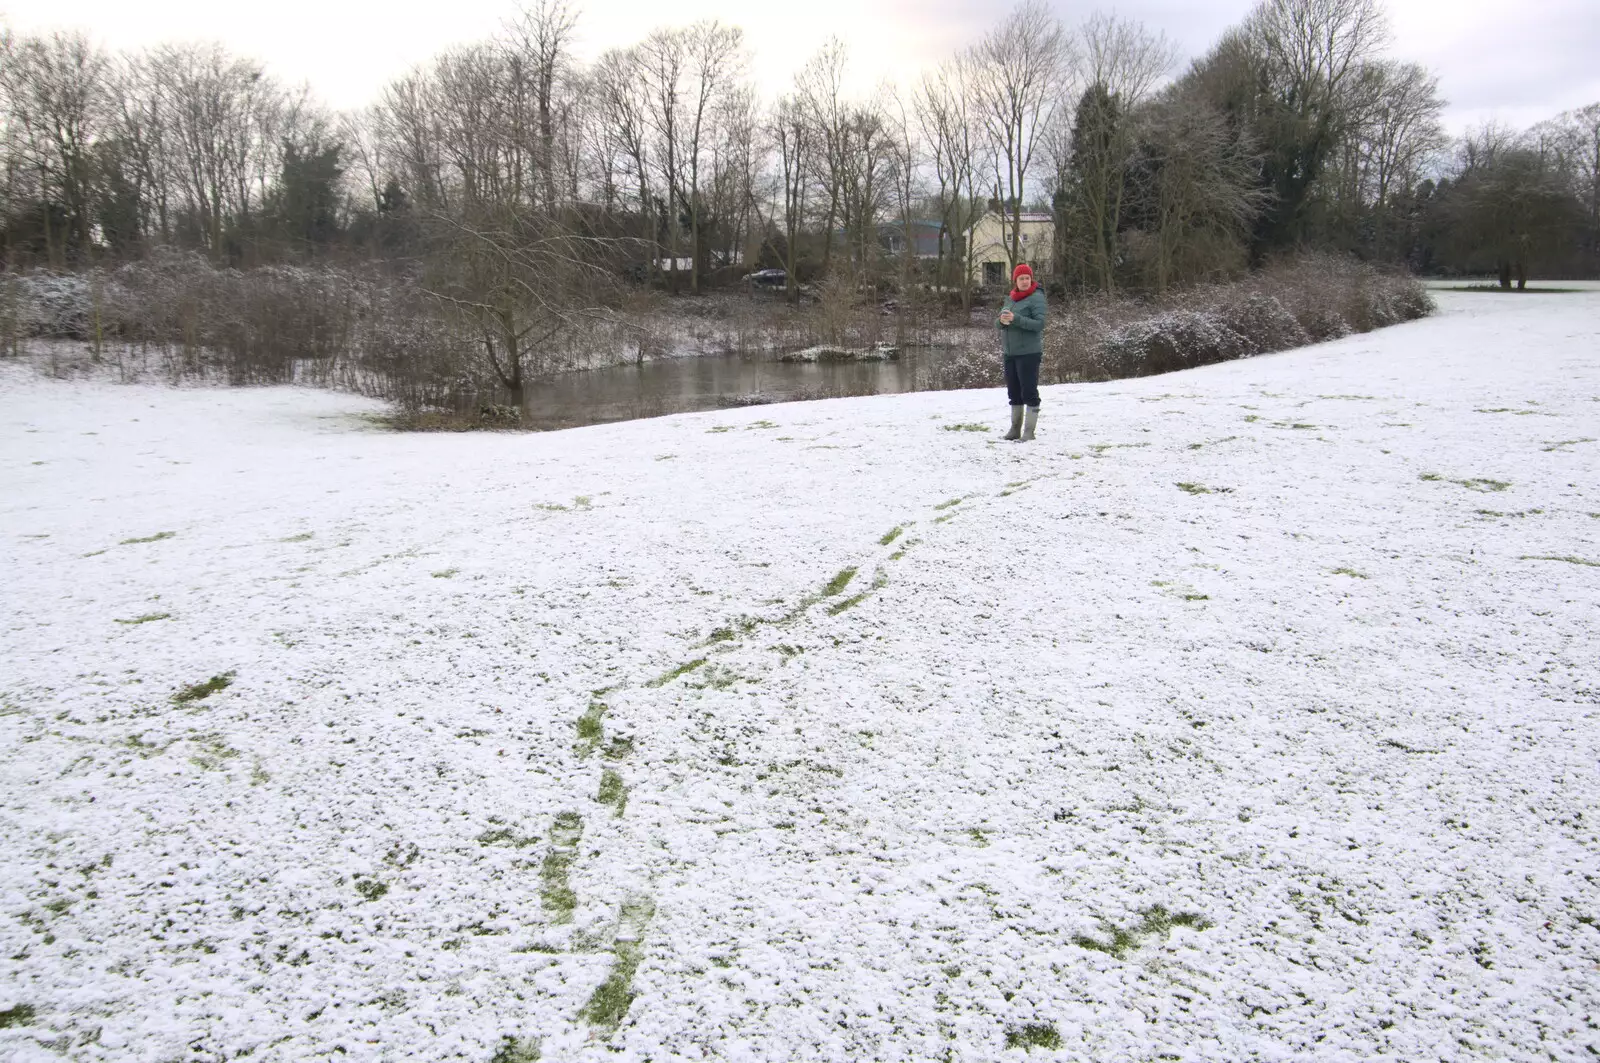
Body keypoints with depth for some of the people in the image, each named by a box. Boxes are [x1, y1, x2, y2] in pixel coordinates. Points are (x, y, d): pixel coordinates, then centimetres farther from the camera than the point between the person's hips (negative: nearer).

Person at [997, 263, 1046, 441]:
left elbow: (1040, 323, -16)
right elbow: (999, 323, 14)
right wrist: (1002, 321, -10)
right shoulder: (1009, 299, 12)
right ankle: (1015, 428, 21)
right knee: (1014, 392, 13)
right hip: (1010, 353, 7)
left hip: (1028, 353, -7)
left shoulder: (1036, 298, -7)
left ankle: (1029, 431, -1)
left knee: (1029, 392, -5)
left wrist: (1015, 319, -23)